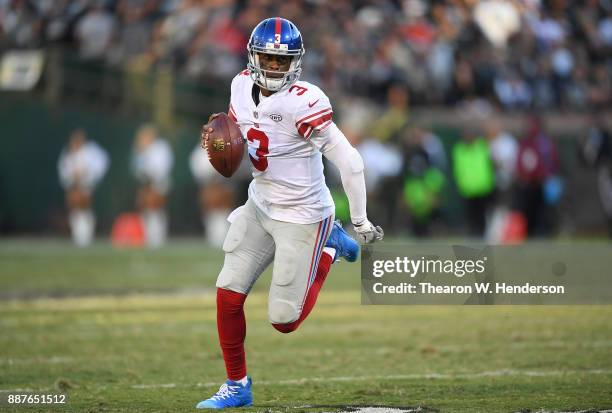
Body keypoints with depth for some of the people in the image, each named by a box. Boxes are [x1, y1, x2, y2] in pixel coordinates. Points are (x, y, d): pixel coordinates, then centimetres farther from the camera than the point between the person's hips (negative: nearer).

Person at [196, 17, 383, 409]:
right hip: (260, 208, 6)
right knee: (229, 295, 0)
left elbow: (349, 161, -22)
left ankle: (330, 247, 23)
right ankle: (237, 386, 18)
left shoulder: (303, 103, -26)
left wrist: (361, 221, -16)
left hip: (302, 217, -6)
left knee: (284, 320, 1)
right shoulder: (243, 86, -3)